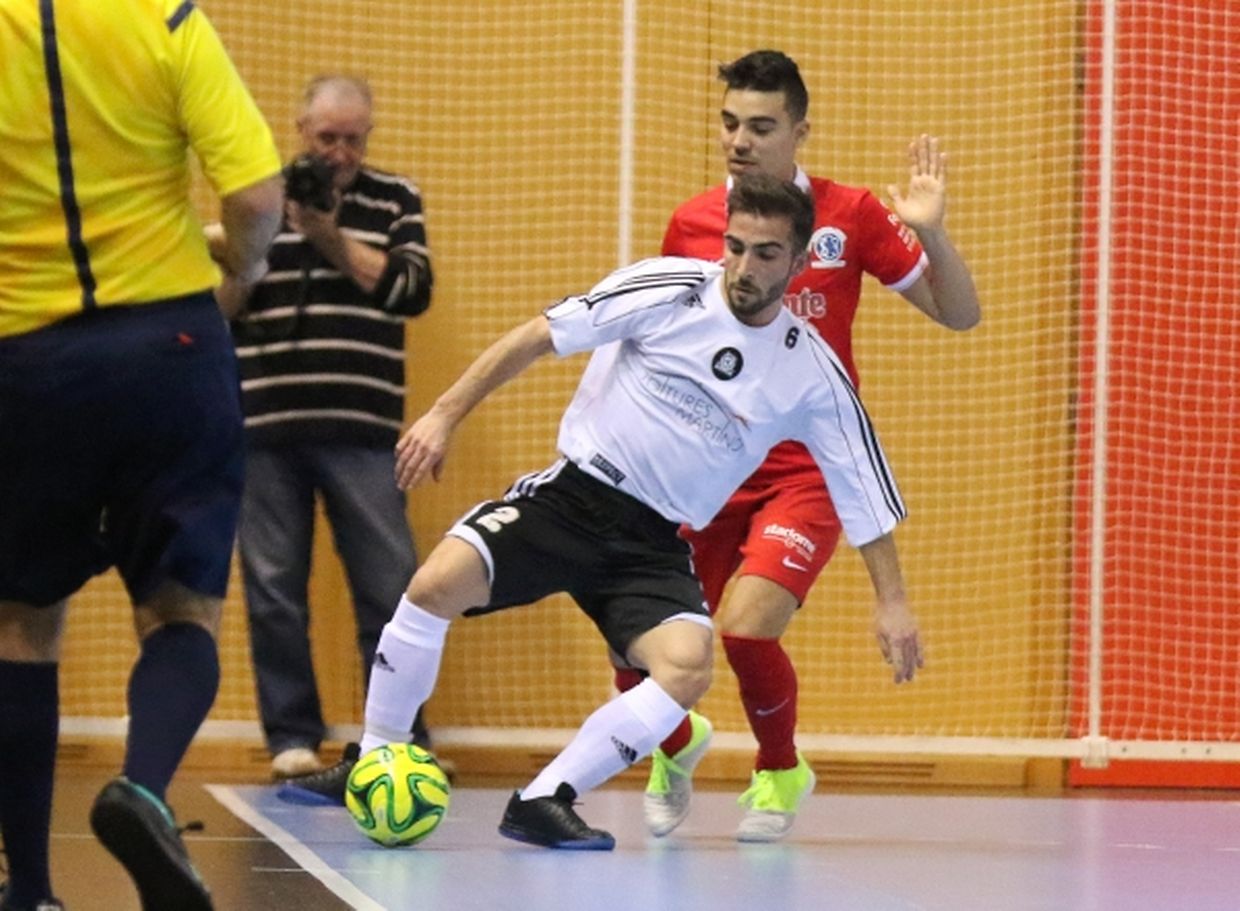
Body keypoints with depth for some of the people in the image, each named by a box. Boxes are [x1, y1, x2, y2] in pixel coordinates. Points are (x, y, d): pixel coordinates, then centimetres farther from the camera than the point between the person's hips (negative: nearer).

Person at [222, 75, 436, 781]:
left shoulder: (394, 201, 10)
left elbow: (411, 289, -4)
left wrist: (329, 237, -10)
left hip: (361, 428, -1)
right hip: (265, 424, 1)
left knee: (390, 587, -2)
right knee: (274, 589, 2)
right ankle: (293, 736, 10)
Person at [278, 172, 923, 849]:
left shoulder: (813, 374, -2)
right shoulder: (671, 289, -7)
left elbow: (866, 497, 5)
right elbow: (538, 337, -3)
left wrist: (893, 602, 1)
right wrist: (444, 415, -7)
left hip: (654, 545, 1)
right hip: (571, 493, -1)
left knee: (688, 667, -27)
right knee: (438, 583, -24)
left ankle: (542, 801, -14)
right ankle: (370, 766, -5)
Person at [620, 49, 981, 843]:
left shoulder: (848, 216, -3)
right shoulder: (689, 225, 4)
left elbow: (960, 313, 0)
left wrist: (931, 234, -18)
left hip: (807, 473, -3)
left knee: (746, 627, -24)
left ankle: (780, 771, 10)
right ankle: (678, 746, 32)